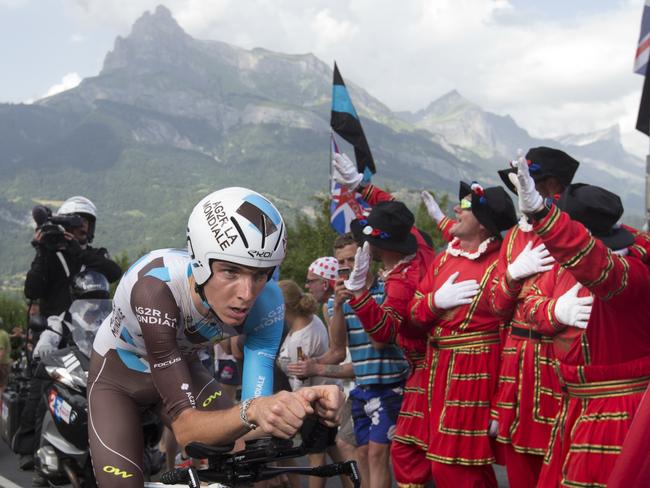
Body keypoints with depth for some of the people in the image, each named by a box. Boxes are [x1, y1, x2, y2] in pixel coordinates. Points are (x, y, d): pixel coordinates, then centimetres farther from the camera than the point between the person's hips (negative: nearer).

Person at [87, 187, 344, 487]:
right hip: (118, 374, -3)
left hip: (181, 369, 3)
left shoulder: (265, 301, -28)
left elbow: (253, 427, -32)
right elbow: (184, 425, -41)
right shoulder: (156, 285, -39)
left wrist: (300, 406, -53)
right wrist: (251, 411, -60)